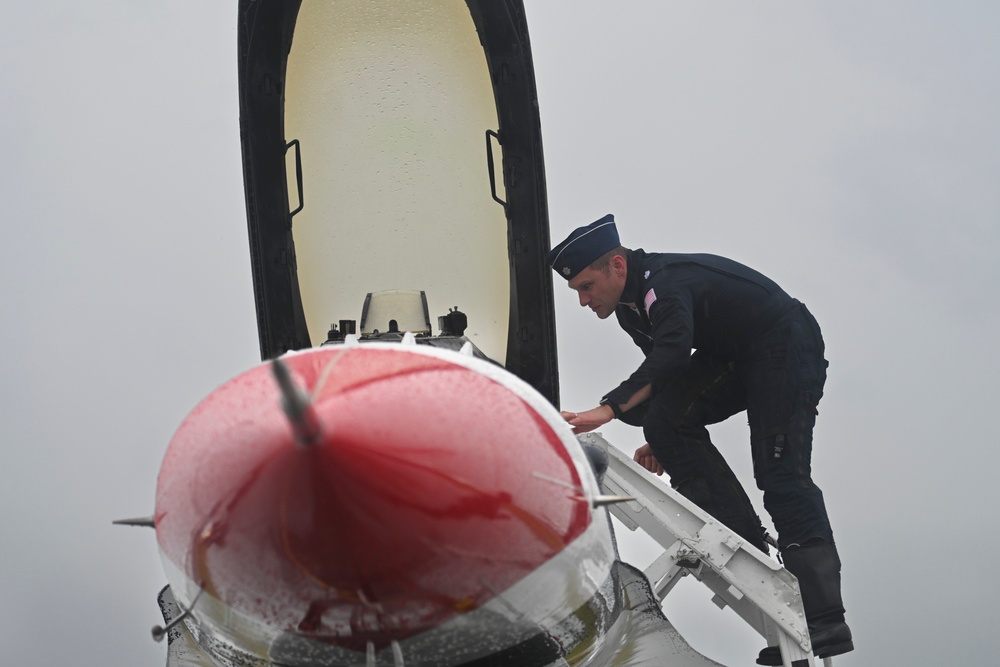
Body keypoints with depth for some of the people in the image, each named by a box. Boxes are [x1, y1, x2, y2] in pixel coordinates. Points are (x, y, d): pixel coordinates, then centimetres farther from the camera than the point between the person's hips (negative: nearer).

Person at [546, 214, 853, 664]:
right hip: (733, 359, 9)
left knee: (780, 475, -18)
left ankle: (825, 623, -22)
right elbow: (663, 366, 17)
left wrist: (609, 409, -52)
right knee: (664, 421, -11)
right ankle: (746, 547, -10)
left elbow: (671, 356, -43)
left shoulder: (666, 284, -26)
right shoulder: (631, 306, 5)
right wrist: (663, 440, 7)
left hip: (787, 345, -9)